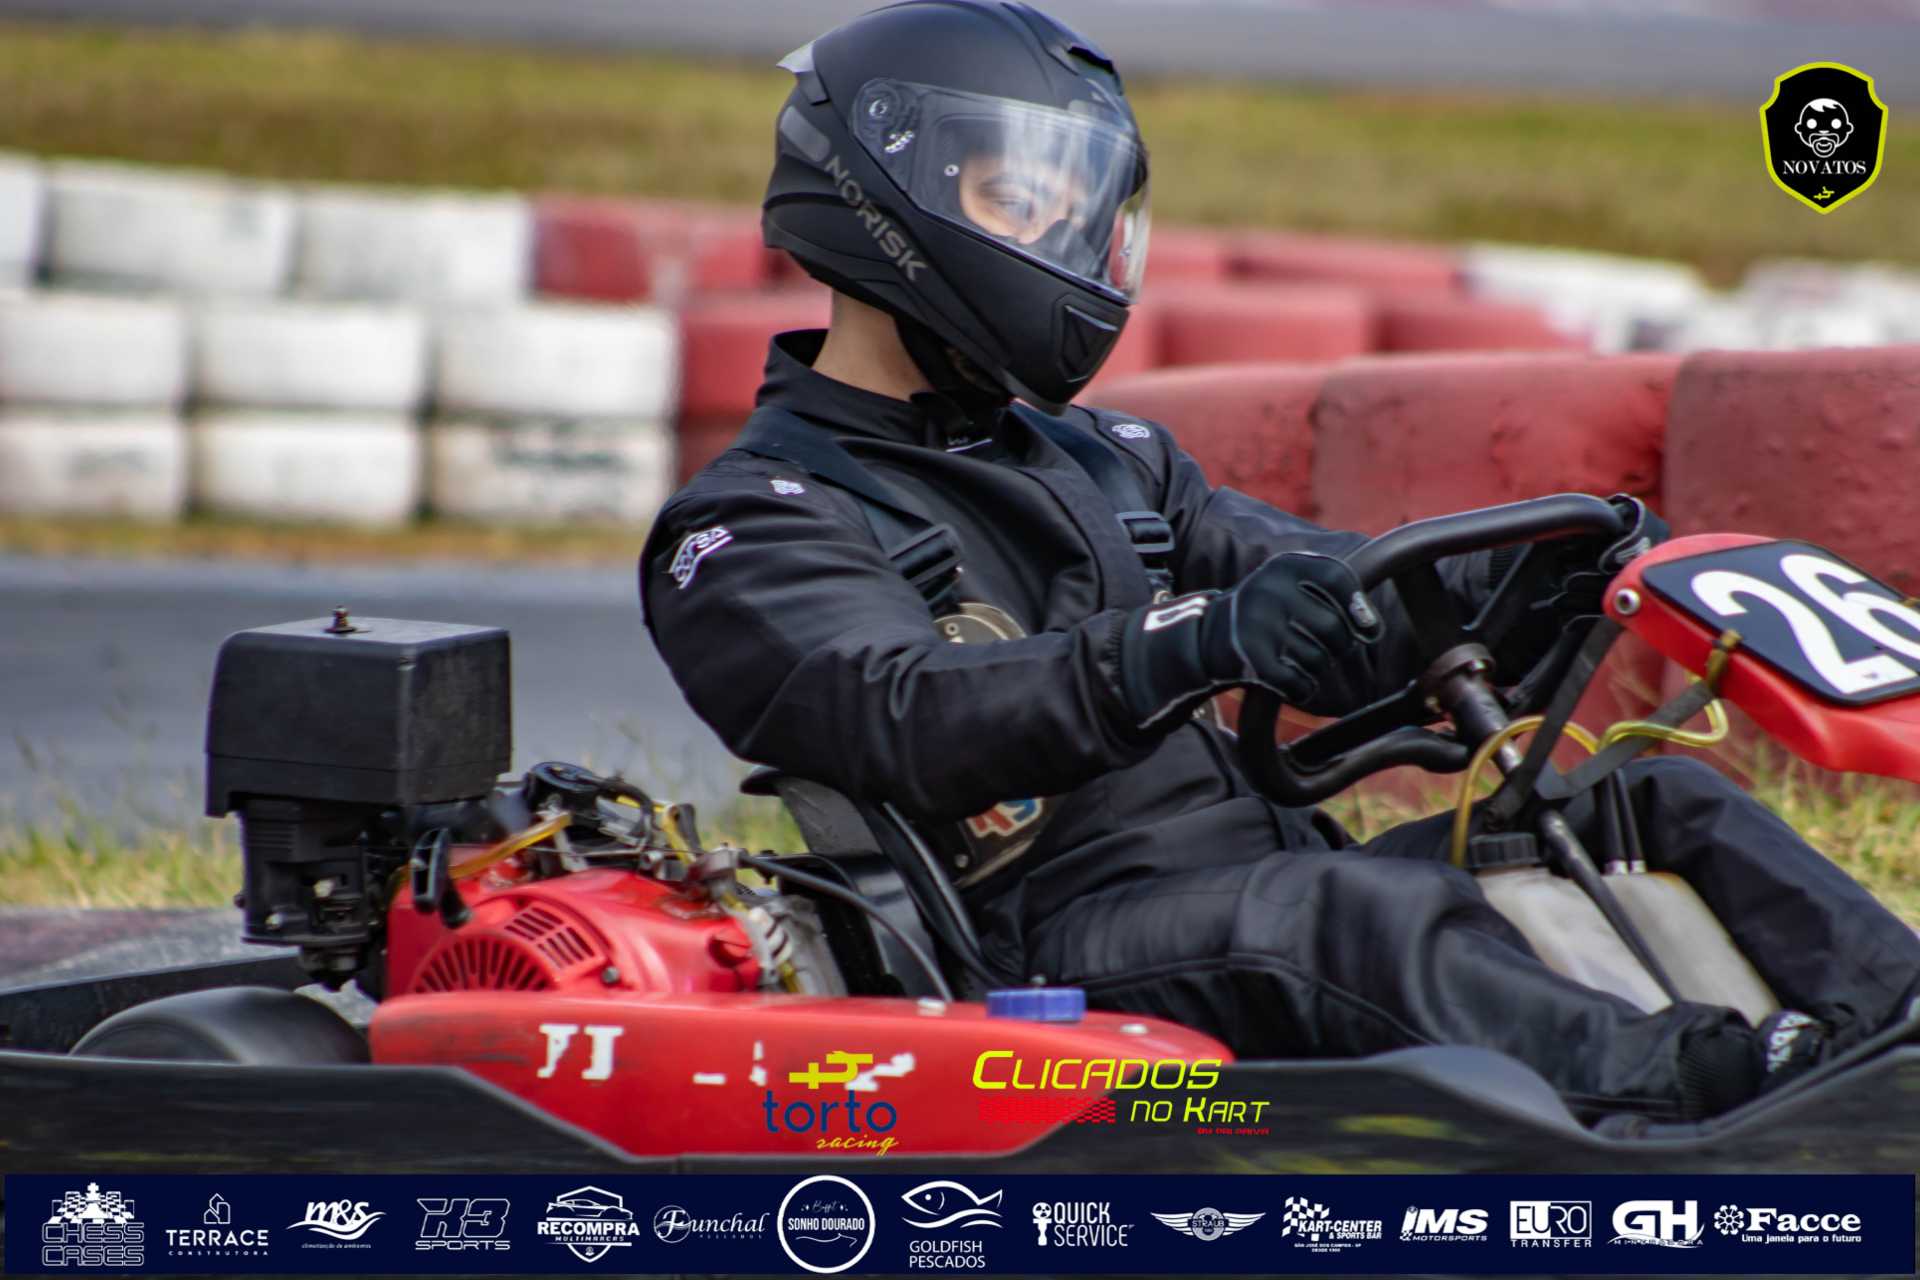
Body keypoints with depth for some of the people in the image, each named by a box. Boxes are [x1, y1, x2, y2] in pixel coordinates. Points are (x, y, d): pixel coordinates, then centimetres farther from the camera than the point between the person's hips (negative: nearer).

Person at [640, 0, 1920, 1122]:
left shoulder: (1104, 464, 26)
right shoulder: (750, 528, 0)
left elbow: (1351, 612, 20)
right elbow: (904, 721, -20)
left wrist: (1552, 582, -2)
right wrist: (1201, 642, -35)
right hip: (1079, 942, -8)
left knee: (1667, 805, -5)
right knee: (1358, 911, -37)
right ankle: (1713, 1095, -56)